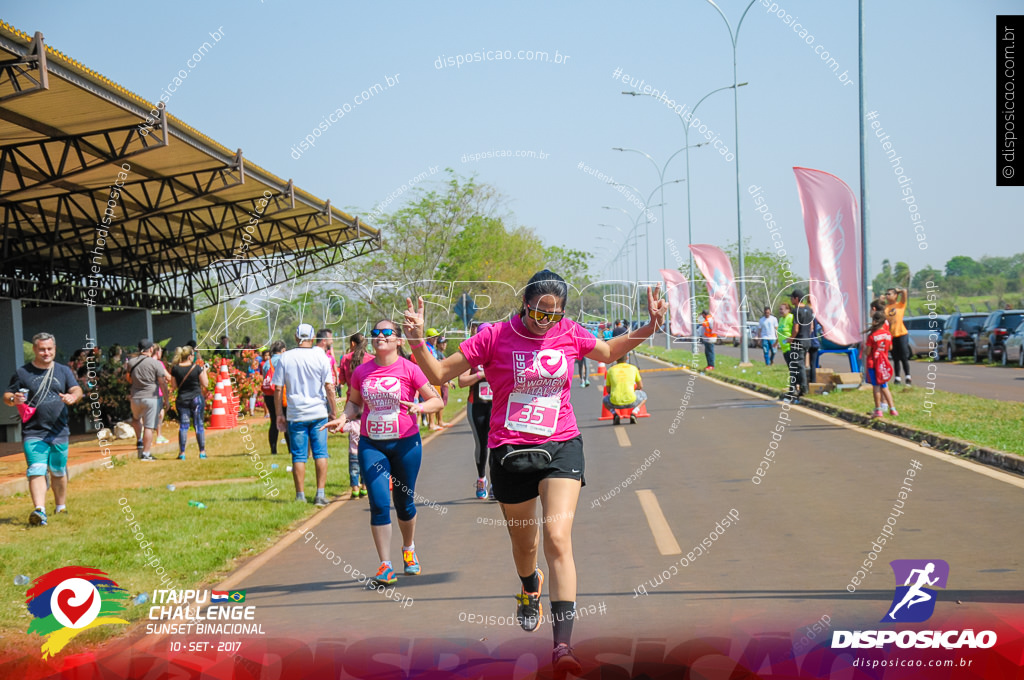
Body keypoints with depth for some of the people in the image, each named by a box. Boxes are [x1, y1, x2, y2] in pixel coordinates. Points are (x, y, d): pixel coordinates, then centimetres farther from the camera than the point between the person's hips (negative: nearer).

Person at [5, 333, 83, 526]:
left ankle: (60, 508, 33)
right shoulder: (22, 373, 4)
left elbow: (77, 390, -2)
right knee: (36, 470, -17)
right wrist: (14, 399, -17)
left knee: (58, 472, 15)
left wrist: (73, 396, -26)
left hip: (59, 433, 3)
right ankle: (40, 510, -29)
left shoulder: (63, 371, 10)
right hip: (33, 433, -3)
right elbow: (6, 396, 8)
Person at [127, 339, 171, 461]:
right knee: (149, 427, -1)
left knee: (136, 419, 31)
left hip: (135, 397, 4)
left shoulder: (131, 363, 5)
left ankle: (139, 441, 20)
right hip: (152, 397, -4)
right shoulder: (156, 364, -7)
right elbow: (162, 383, -5)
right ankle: (146, 453, -1)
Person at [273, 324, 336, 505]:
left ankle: (300, 496, 8)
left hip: (295, 414, 0)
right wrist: (333, 411, 4)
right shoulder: (320, 357, -3)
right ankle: (320, 494, 1)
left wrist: (279, 414, 8)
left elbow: (278, 389, 0)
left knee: (298, 456, 5)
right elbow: (329, 387, -4)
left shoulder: (285, 358, 0)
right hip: (318, 412, 0)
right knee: (320, 454, 5)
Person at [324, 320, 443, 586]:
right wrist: (344, 418, -2)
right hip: (371, 445, 2)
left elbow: (437, 401, -2)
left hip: (405, 444, -2)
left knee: (404, 503, 12)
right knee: (379, 503, -8)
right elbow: (354, 402, 18)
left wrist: (418, 407, -21)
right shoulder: (361, 371, 4)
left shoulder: (409, 369, -6)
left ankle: (409, 549, 39)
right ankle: (385, 565, -1)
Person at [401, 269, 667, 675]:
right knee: (524, 543, 16)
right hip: (510, 453, 0)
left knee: (558, 538, -18)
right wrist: (417, 340, -20)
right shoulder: (495, 337, -7)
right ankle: (530, 587, 55)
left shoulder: (570, 334, 2)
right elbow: (439, 374, -3)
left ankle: (562, 644, -22)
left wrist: (649, 328, 11)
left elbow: (608, 353, 24)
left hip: (561, 447, 0)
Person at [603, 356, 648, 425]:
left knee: (605, 400, 37)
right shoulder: (633, 368, 10)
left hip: (615, 403, 1)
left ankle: (614, 414, 6)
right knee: (643, 395, 32)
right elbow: (640, 387, 19)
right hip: (631, 401, -1)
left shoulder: (610, 370, 11)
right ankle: (634, 412, 5)